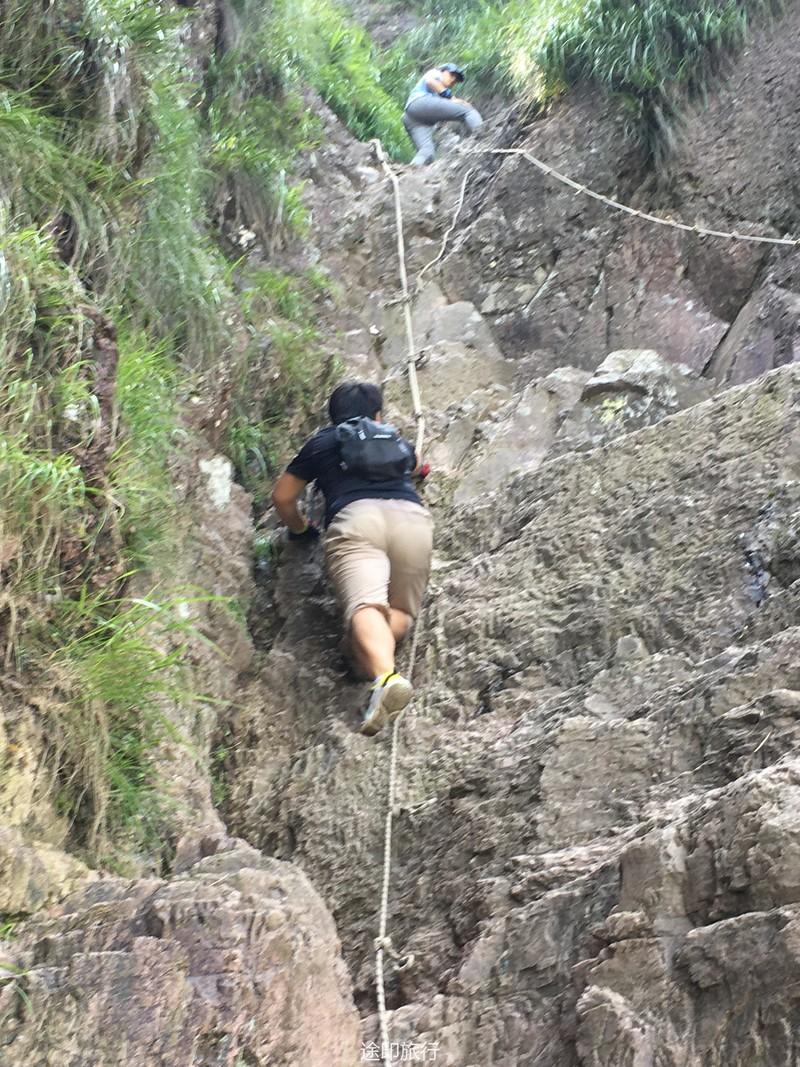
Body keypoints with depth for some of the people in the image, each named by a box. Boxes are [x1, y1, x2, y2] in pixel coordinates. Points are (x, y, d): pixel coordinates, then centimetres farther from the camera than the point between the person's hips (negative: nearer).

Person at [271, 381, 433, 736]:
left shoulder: (322, 442, 29)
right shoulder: (397, 442, 35)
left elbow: (282, 496, 33)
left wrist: (300, 528, 50)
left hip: (354, 517, -2)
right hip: (412, 517, 2)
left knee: (365, 606, -21)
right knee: (400, 611, 10)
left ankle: (386, 675, -51)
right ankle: (377, 654, -25)